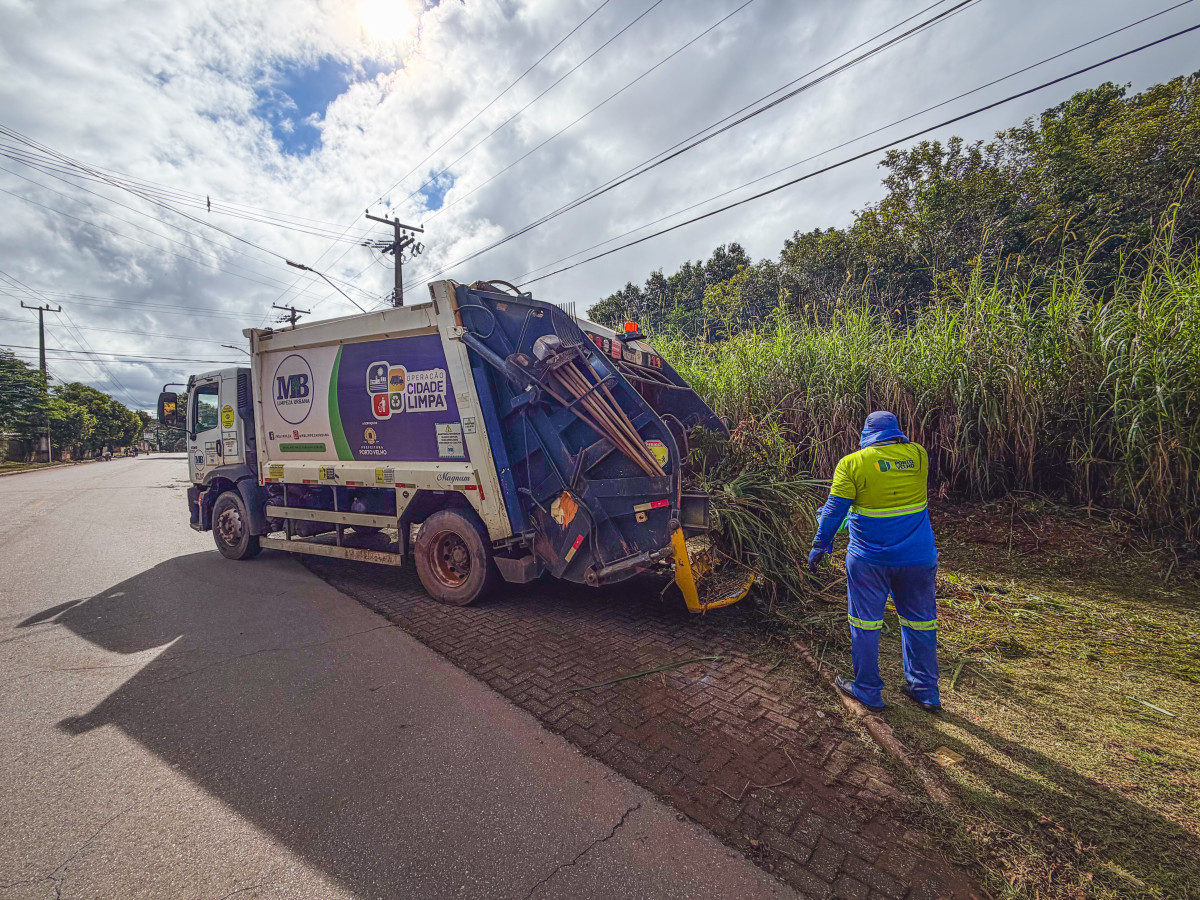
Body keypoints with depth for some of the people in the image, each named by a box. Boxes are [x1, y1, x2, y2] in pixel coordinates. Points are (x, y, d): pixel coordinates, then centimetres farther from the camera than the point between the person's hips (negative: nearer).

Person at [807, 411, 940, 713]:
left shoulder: (852, 463, -10)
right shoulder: (918, 455, 1)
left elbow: (835, 510, -10)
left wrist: (820, 545, 0)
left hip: (869, 558, -3)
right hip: (918, 557, 4)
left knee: (866, 623, 10)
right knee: (919, 622, 18)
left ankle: (868, 691, 21)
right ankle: (926, 692, 31)